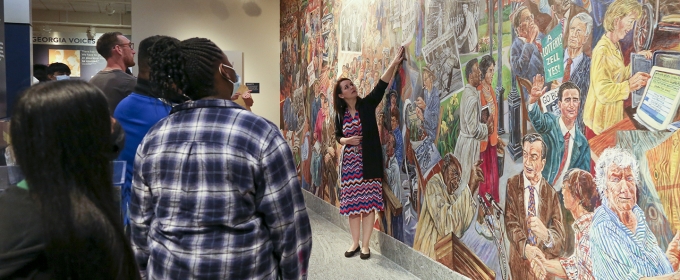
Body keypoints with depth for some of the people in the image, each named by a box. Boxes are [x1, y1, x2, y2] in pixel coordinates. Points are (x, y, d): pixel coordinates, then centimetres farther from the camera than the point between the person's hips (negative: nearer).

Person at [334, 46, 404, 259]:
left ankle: (365, 245, 13)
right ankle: (355, 242, 23)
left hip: (369, 162, -2)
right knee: (352, 203, 8)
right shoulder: (340, 114, 3)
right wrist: (346, 140, -9)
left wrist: (394, 63, -26)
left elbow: (381, 85, -16)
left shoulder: (367, 104, -3)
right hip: (349, 162, 2)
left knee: (368, 202, 1)